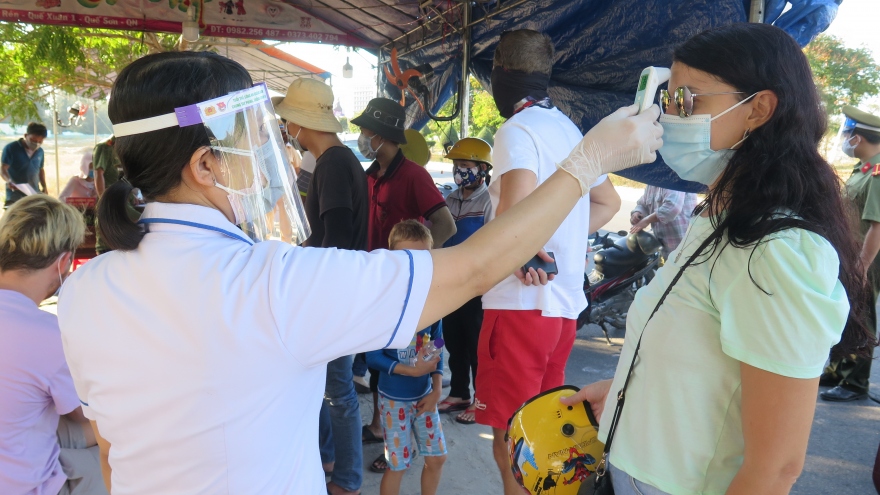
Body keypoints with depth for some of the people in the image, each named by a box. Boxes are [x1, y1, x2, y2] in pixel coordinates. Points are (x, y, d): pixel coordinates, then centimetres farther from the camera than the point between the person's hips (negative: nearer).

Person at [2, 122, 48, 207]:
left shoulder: (40, 151, 9)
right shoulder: (11, 148, -6)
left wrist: (44, 186, 9)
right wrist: (9, 181, -32)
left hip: (34, 194, 5)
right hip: (15, 194, -5)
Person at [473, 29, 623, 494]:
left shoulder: (517, 130, -10)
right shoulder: (569, 129, 15)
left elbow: (516, 207, -30)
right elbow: (608, 203, 26)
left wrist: (521, 254, -13)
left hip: (523, 302, -8)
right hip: (565, 302, 9)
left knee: (511, 440, 1)